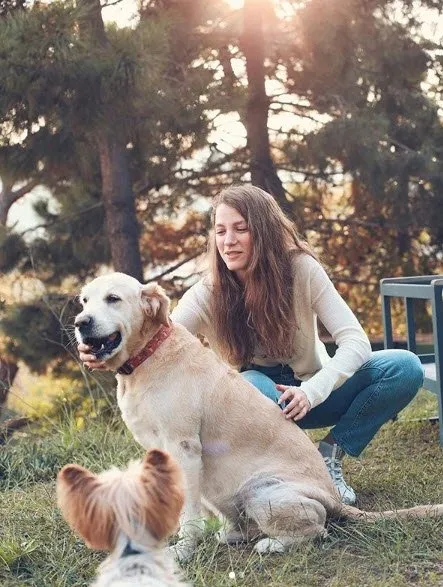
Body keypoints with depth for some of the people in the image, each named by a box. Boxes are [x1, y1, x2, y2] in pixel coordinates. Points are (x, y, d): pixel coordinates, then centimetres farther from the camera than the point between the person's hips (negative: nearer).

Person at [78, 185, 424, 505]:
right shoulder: (208, 294, -16)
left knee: (406, 368, -22)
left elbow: (355, 341, -22)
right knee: (251, 385, -39)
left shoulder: (302, 269, -18)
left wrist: (312, 391, -39)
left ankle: (331, 455, -7)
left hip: (313, 393, 2)